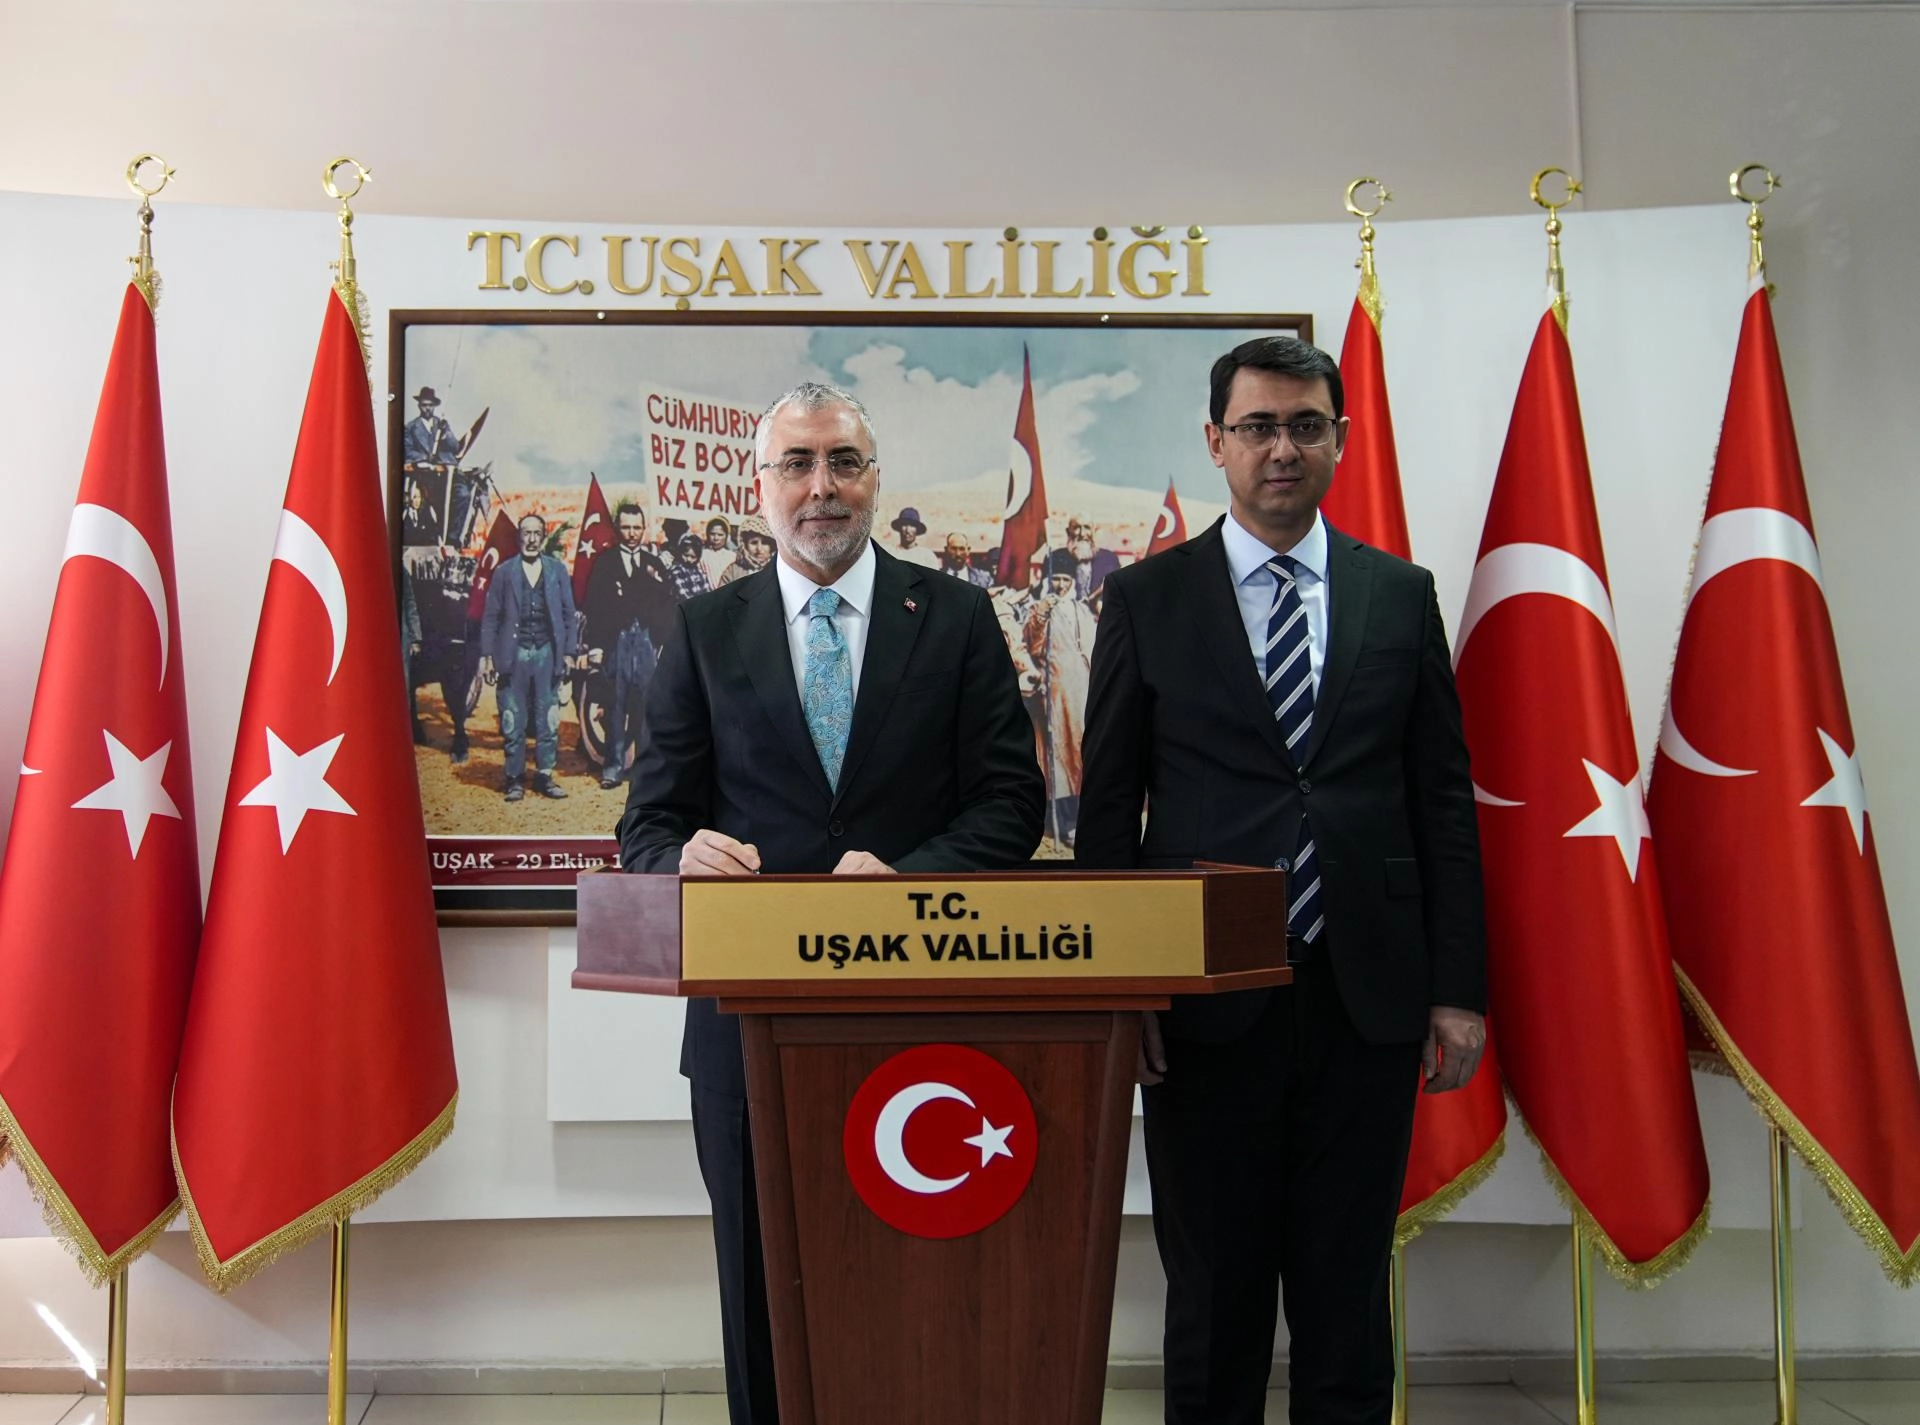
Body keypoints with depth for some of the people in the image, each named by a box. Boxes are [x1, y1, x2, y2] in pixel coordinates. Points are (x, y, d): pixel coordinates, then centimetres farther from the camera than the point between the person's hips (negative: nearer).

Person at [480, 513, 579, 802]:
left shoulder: (558, 570, 8)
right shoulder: (504, 572, 5)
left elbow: (568, 613, 8)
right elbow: (490, 616, 4)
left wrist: (568, 652, 3)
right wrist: (487, 655, -2)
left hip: (547, 653, 1)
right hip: (514, 655, -1)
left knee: (548, 720, 3)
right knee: (513, 721, 1)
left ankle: (544, 775, 11)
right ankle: (514, 778, 9)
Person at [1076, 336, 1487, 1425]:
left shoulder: (1401, 596, 7)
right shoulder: (1147, 599, 2)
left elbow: (1443, 803, 7)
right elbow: (1107, 807, 2)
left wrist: (1459, 989, 3)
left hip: (1367, 996, 2)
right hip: (1208, 998, -1)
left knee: (1347, 1284, 12)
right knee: (1214, 1285, 10)